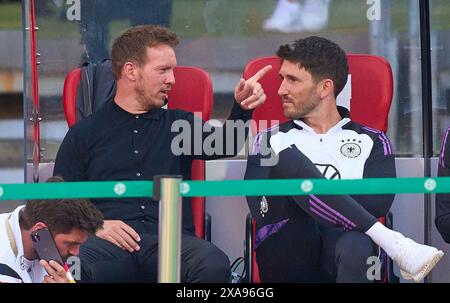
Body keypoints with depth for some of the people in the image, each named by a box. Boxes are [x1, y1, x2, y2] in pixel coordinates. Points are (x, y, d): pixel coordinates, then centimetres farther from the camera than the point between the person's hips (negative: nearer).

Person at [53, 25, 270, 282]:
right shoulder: (84, 134, 18)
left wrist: (242, 108, -15)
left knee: (215, 266, -33)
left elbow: (224, 146, 5)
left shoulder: (180, 124, 24)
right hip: (110, 242, -3)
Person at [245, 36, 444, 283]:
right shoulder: (270, 141, 22)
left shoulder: (371, 141, 20)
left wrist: (309, 192, -3)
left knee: (357, 247, -40)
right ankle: (393, 244, -29)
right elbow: (260, 209, 4)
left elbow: (377, 203, -1)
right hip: (285, 258, 1)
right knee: (286, 159, -24)